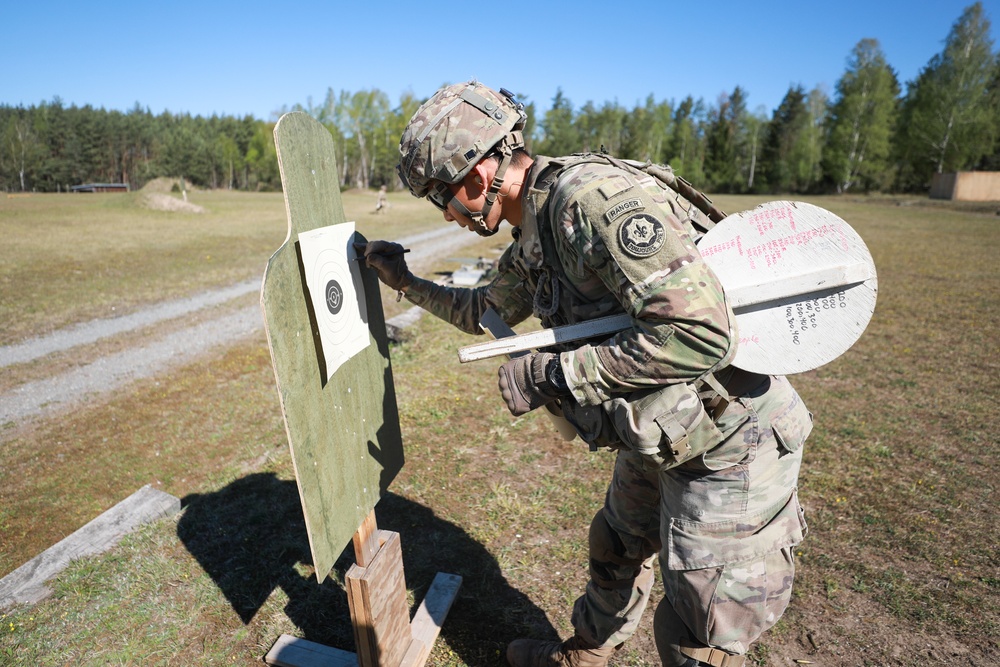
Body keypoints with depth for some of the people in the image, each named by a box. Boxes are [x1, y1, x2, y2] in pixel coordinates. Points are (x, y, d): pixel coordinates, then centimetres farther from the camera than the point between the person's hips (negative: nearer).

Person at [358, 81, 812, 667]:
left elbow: (701, 336, -34)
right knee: (615, 553, 29)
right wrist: (407, 283, 22)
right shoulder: (533, 235, 3)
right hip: (657, 441, 9)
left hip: (729, 448, -9)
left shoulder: (594, 195, -27)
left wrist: (552, 373, -26)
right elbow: (487, 310, 21)